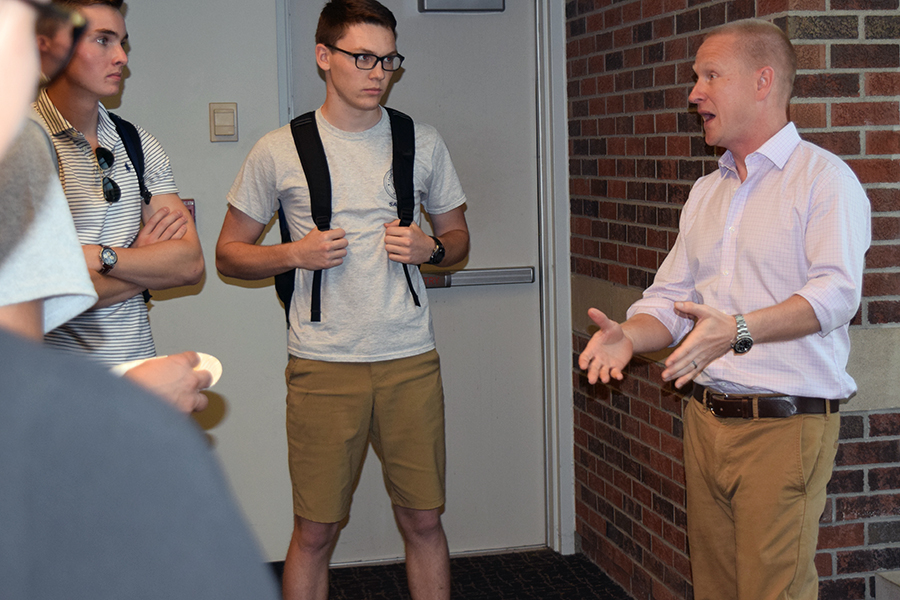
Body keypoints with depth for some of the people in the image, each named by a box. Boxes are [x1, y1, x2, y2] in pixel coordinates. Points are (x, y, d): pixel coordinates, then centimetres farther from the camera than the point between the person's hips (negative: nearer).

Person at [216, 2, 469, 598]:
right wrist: (295, 254, -11)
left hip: (411, 359, 2)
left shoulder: (423, 142, 8)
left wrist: (430, 248, -5)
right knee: (316, 531, 4)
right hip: (323, 367, -2)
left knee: (423, 519, 8)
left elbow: (458, 235, 18)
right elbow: (229, 253, 7)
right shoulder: (279, 152, 1)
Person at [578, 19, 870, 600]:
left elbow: (835, 292, -20)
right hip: (706, 418, 7)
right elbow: (670, 298, 16)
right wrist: (628, 335, -5)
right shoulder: (705, 191, 18)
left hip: (786, 423, -7)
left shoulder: (824, 177, -6)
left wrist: (740, 329, -33)